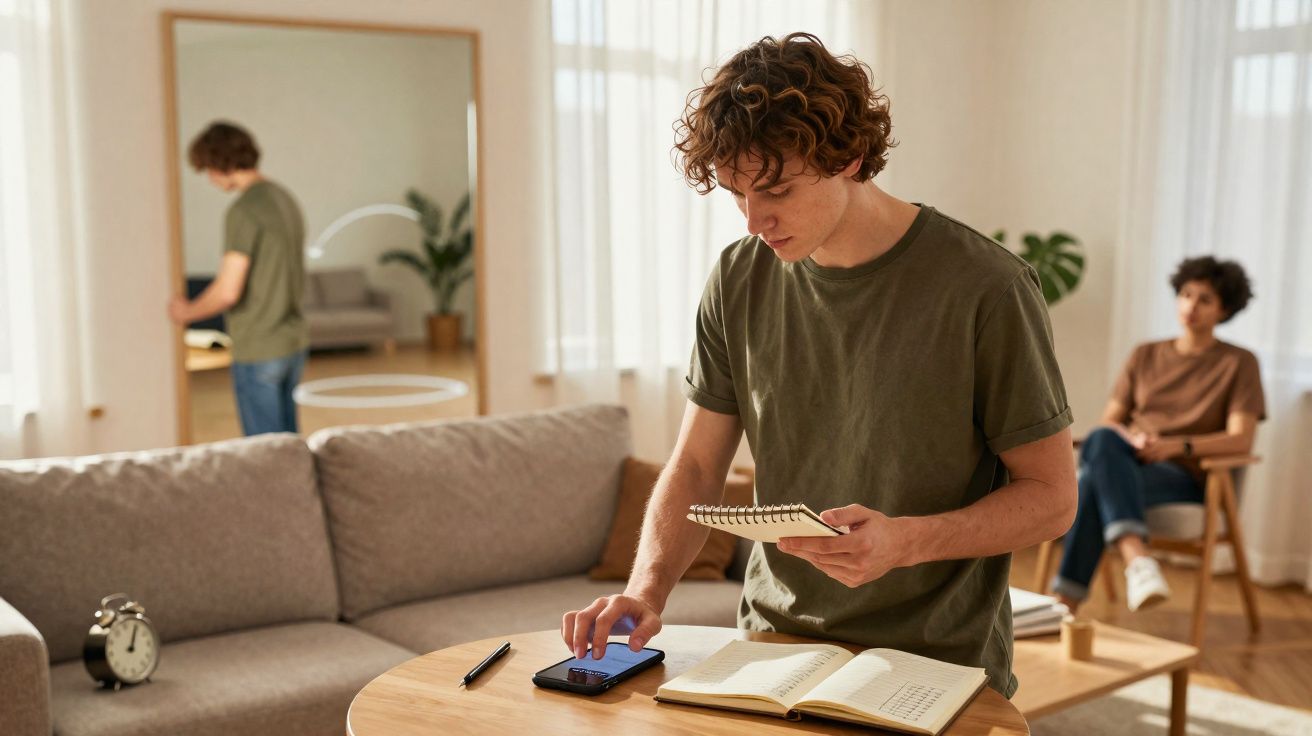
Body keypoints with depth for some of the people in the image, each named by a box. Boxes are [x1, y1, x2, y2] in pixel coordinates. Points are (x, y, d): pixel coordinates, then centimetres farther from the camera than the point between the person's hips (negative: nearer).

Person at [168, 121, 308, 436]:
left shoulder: (243, 211, -17)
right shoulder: (285, 199, 9)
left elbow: (228, 291, -21)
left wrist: (187, 312, -4)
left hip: (258, 351, -8)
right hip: (294, 342, 8)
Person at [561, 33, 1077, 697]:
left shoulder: (984, 288, -10)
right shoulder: (739, 280, 3)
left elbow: (1051, 497, -5)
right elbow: (695, 467, 8)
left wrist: (905, 541, -21)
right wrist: (645, 591, -9)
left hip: (938, 666, -3)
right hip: (775, 647, 3)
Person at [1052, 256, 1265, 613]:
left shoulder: (1239, 363, 9)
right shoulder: (1145, 355, 21)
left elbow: (1241, 440, -3)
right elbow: (1108, 422, 16)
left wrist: (1178, 445, -20)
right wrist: (1132, 439, -9)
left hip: (1183, 479, -3)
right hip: (1127, 462, 3)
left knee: (1094, 479, -37)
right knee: (1100, 440, -38)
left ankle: (1067, 602, -43)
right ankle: (1138, 560, -51)